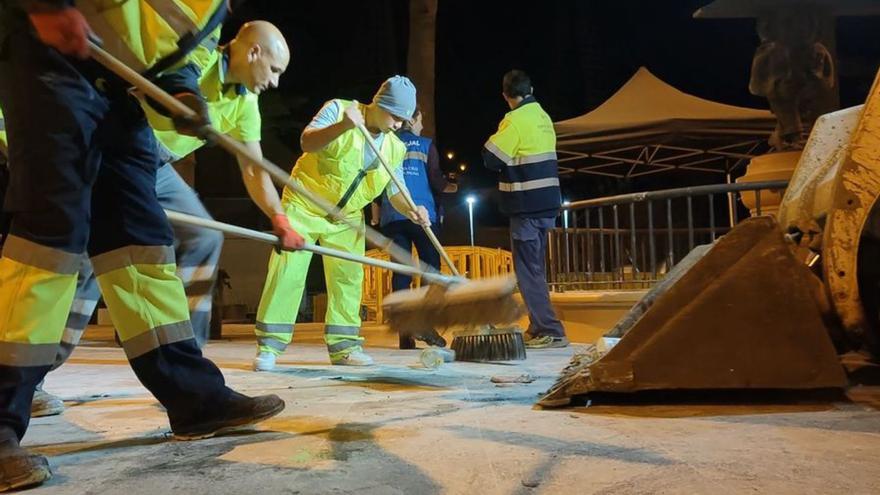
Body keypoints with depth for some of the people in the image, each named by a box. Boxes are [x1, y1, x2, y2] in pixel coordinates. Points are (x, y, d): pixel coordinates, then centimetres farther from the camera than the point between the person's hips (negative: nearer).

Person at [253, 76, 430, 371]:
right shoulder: (338, 109, -14)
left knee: (348, 277, 2)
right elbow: (307, 143, -28)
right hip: (304, 205, -5)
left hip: (347, 218, 5)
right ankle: (269, 346, -3)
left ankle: (343, 347, 11)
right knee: (288, 272, -10)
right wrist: (341, 127, -44)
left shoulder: (395, 149, -2)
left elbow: (395, 192, -2)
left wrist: (411, 210, -23)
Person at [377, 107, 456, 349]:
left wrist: (377, 213, 21)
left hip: (391, 217, 3)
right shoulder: (425, 144, 7)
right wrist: (452, 187, 21)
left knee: (401, 271, 3)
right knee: (431, 267, 3)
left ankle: (405, 331, -2)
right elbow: (436, 181, 1)